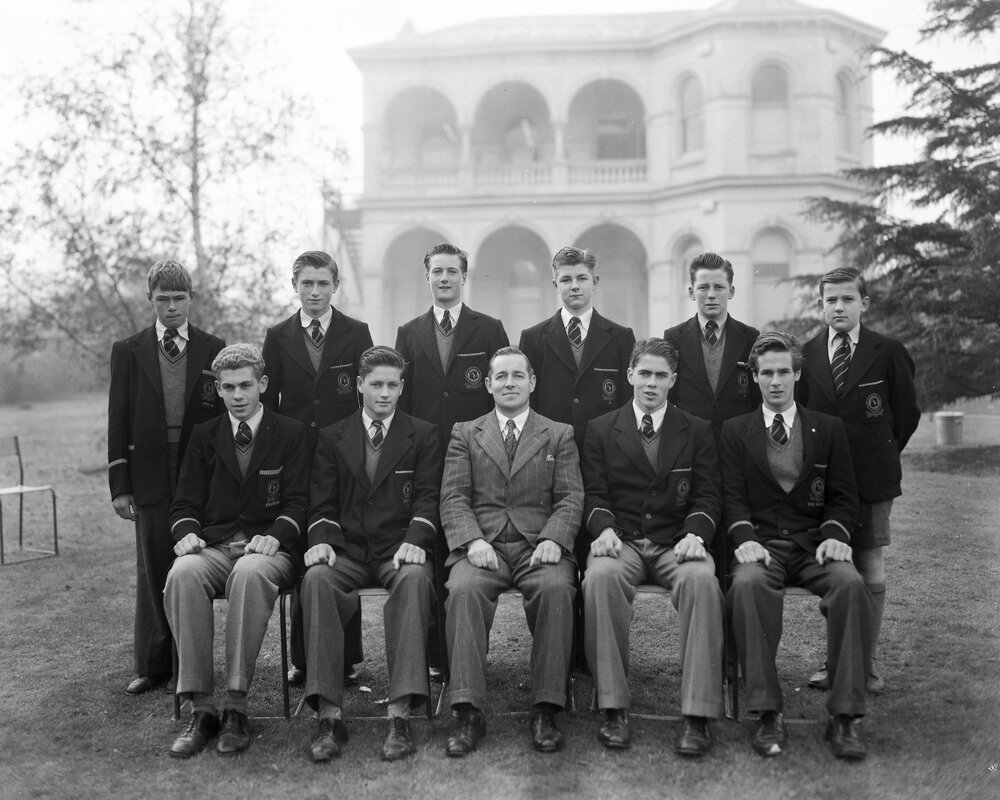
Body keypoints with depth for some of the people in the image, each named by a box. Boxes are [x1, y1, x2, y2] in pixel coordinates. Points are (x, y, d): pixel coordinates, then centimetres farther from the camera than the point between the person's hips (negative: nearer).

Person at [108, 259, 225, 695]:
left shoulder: (213, 349, 6)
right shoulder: (128, 351, 7)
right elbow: (118, 421, 5)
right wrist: (120, 485, -1)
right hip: (150, 478, 1)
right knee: (152, 573, 5)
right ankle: (152, 665, 14)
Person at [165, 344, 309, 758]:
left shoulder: (291, 434, 11)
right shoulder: (204, 437, 19)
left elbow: (298, 501, 3)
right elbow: (185, 503, 14)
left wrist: (275, 535, -18)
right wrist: (186, 532, -9)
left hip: (268, 548, -2)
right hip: (213, 547, 2)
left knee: (250, 573, -38)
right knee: (182, 575, -33)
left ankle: (235, 707, -32)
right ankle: (200, 709, -28)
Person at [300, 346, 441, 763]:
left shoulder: (423, 435, 11)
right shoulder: (331, 437, 15)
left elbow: (427, 497, 2)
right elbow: (322, 503, 9)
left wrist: (415, 540, -17)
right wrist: (321, 539, -12)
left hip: (400, 548, -1)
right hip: (346, 549, 1)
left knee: (414, 579, -36)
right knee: (316, 579, -32)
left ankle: (400, 715, -36)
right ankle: (329, 716, -30)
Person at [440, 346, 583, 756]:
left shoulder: (559, 435, 18)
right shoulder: (464, 434, 18)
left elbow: (571, 498, 7)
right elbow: (453, 497, 7)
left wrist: (553, 540, -13)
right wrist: (472, 541, -12)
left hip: (539, 546, 0)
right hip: (482, 546, 0)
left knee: (556, 588, -34)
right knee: (463, 589, -33)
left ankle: (545, 710, -26)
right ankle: (468, 712, -29)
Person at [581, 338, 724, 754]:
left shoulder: (697, 431, 14)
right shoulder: (601, 429, 14)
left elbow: (708, 495, 6)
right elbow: (593, 493, 7)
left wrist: (695, 534, -14)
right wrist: (604, 528, -15)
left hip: (675, 544, 0)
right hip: (621, 541, 0)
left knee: (701, 579, -34)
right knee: (600, 577, -35)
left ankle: (698, 716, -31)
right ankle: (613, 709, -28)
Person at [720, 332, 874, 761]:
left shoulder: (829, 428, 15)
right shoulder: (735, 430, 13)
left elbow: (844, 497, 11)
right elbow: (732, 496, 5)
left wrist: (835, 535, -9)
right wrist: (745, 537, -15)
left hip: (815, 545, 1)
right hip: (763, 544, -1)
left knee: (851, 585, -32)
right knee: (747, 585, -36)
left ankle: (844, 716, -27)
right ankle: (768, 714, -29)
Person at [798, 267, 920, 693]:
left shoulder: (888, 352, -1)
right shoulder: (805, 354, 5)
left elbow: (907, 413, 7)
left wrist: (881, 455, 9)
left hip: (872, 480, -2)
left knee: (870, 573, 1)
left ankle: (867, 662, 12)